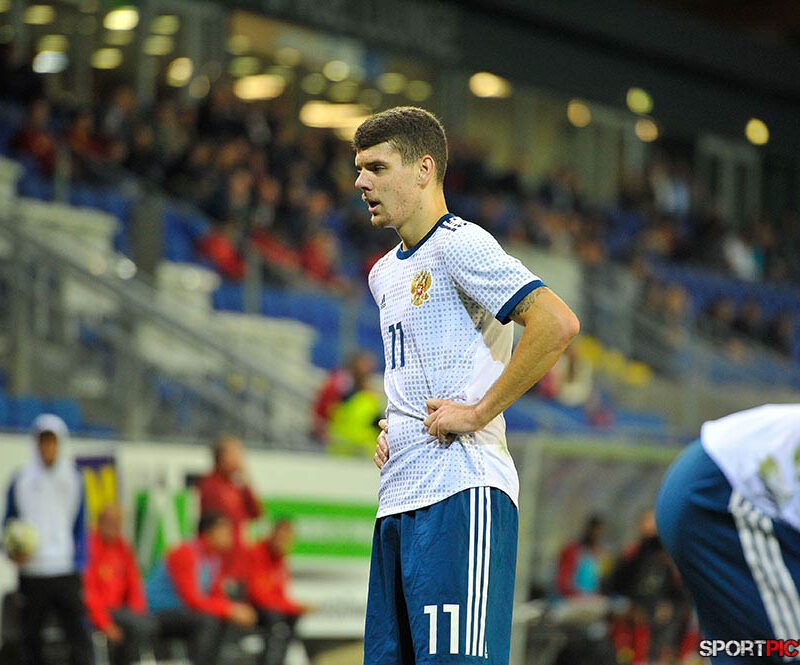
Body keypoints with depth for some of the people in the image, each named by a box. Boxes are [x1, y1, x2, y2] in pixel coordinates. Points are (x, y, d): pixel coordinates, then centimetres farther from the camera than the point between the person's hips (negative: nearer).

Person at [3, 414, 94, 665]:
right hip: (32, 574, 0)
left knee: (80, 635, -11)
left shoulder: (73, 481, 8)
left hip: (66, 571, 0)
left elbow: (80, 529, 12)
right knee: (31, 637, 6)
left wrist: (78, 565, 3)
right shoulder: (21, 482, 4)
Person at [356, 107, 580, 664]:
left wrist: (477, 413, -17)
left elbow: (558, 324, -19)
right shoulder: (384, 273, 21)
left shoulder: (458, 244, -7)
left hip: (460, 495, -9)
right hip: (398, 499, 9)